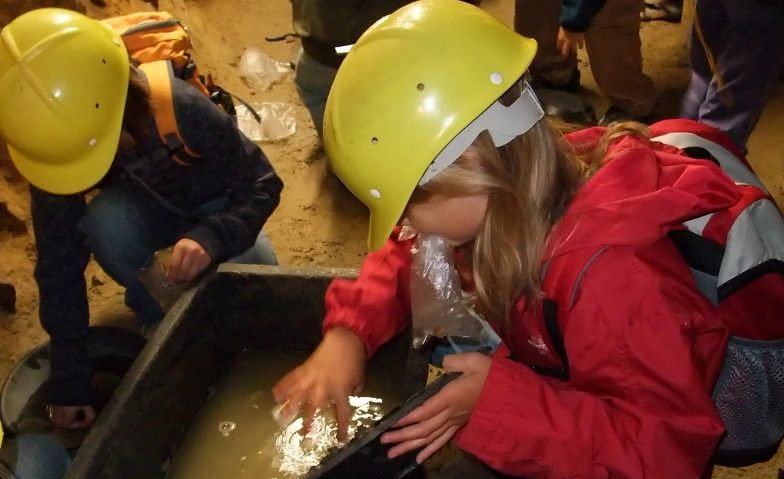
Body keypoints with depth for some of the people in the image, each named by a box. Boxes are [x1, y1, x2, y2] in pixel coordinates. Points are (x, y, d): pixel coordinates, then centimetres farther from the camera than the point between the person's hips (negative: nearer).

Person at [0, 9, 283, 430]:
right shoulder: (57, 142, -27)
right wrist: (70, 379, -19)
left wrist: (211, 237, -47)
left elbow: (262, 186, -26)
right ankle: (161, 323, -6)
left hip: (214, 207, -1)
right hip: (143, 208, 2)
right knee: (103, 221, -32)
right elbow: (59, 265, -20)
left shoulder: (183, 110, -37)